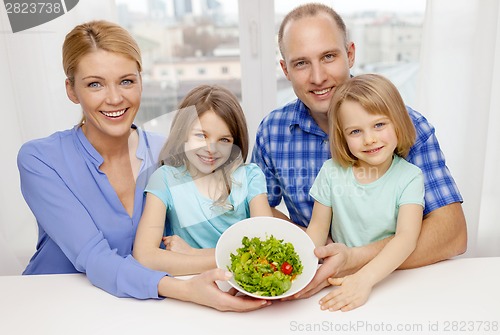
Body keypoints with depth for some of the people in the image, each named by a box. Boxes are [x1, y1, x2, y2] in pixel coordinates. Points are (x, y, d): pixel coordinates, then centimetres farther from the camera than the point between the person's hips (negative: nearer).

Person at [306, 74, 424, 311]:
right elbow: (318, 229, 3)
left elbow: (407, 237, -18)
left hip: (390, 275, -1)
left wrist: (365, 278, -33)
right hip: (340, 277, 1)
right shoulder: (331, 172, -1)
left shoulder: (409, 177, -7)